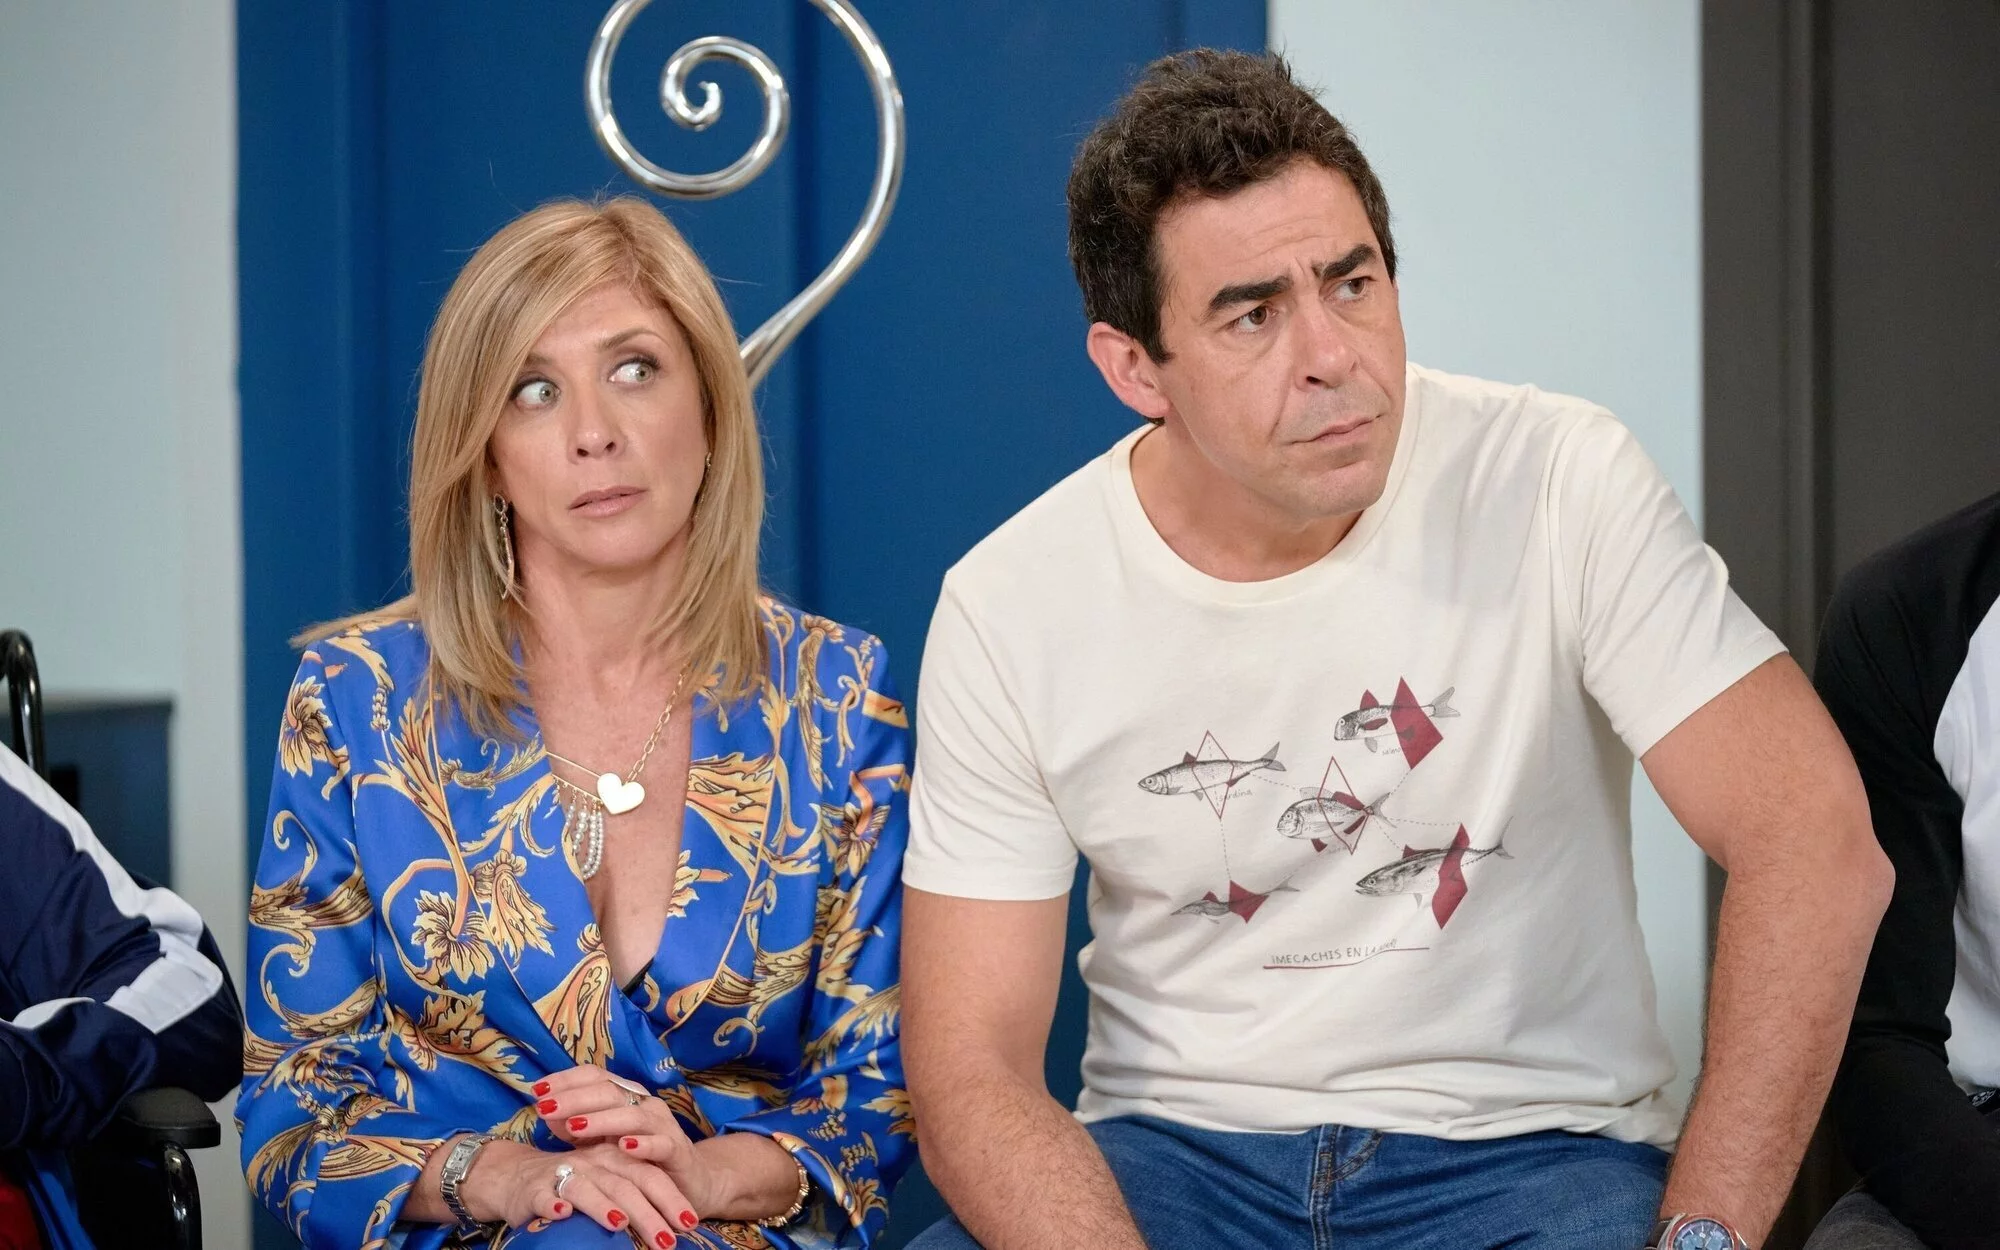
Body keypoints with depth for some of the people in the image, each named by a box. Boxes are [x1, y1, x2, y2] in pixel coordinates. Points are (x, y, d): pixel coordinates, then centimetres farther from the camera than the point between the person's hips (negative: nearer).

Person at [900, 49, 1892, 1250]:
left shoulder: (1560, 486, -10)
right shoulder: (1008, 611, -5)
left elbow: (1816, 843, -16)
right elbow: (973, 1069, -7)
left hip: (1526, 1144, -1)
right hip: (1175, 1150, 1)